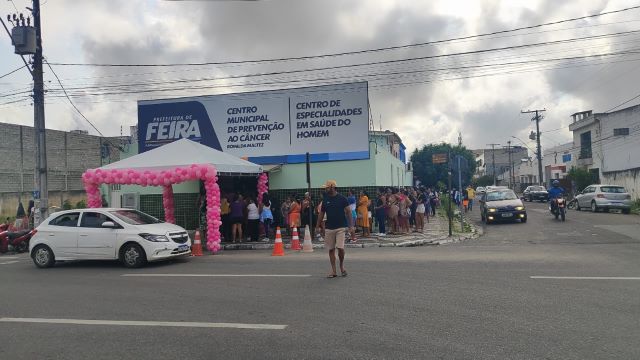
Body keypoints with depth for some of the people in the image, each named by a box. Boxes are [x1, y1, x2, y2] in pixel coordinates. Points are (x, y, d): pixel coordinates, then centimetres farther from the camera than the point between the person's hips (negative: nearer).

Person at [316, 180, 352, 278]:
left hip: (340, 227, -4)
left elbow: (348, 212, -2)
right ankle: (333, 271, 13)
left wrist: (351, 225, -10)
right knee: (331, 249, 4)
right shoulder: (325, 199, 8)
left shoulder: (342, 199, -3)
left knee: (340, 248, -11)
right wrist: (318, 226, 13)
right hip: (329, 228, 4)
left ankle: (342, 265, 16)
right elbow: (321, 213, 15)